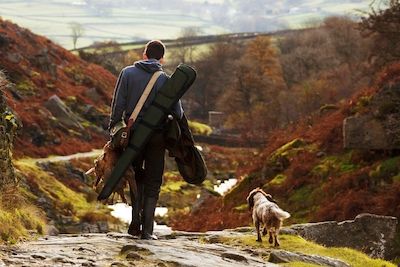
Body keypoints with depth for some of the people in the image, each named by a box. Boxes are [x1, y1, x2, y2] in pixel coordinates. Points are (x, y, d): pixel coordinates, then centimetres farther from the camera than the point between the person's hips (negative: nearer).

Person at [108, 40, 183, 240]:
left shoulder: (128, 73, -1)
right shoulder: (165, 79, -3)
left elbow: (118, 104, -5)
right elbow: (177, 112, -3)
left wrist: (113, 129, 2)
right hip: (156, 137, -1)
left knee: (137, 178, 19)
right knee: (153, 184, 7)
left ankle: (135, 223, 9)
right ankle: (147, 229, 1)